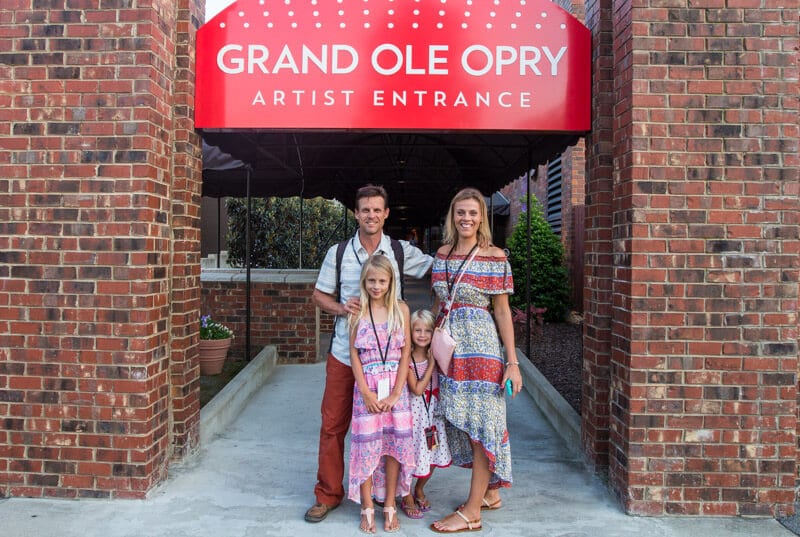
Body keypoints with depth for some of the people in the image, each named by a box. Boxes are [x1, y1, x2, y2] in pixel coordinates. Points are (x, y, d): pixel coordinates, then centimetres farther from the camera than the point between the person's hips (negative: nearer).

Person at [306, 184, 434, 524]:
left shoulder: (402, 252, 0)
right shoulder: (338, 252, 2)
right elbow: (318, 295, 7)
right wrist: (341, 308, -11)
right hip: (344, 353, 1)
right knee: (333, 424, 6)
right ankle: (328, 494, 23)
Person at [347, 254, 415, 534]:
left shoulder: (401, 309, 2)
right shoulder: (358, 311, 1)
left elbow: (405, 352, 0)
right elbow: (354, 354, 0)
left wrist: (395, 393, -7)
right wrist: (366, 392, -8)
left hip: (395, 386, 1)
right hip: (367, 387, 0)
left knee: (394, 442, 4)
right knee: (366, 442, 1)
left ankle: (390, 505, 18)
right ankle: (367, 508, 13)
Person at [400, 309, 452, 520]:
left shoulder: (435, 356, 1)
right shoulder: (407, 359, -13)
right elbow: (417, 389, -18)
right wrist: (431, 365, -18)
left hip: (433, 410, 5)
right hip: (415, 411, -5)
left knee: (432, 455, 10)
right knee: (411, 455, -1)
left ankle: (419, 490, 35)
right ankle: (407, 498, 20)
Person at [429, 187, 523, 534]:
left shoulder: (494, 257, -5)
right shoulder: (442, 254, 9)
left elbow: (502, 311, -5)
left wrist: (513, 362, -8)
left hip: (481, 347, -6)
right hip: (449, 346, 6)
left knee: (480, 422, 0)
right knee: (462, 422, 12)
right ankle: (490, 493, 30)